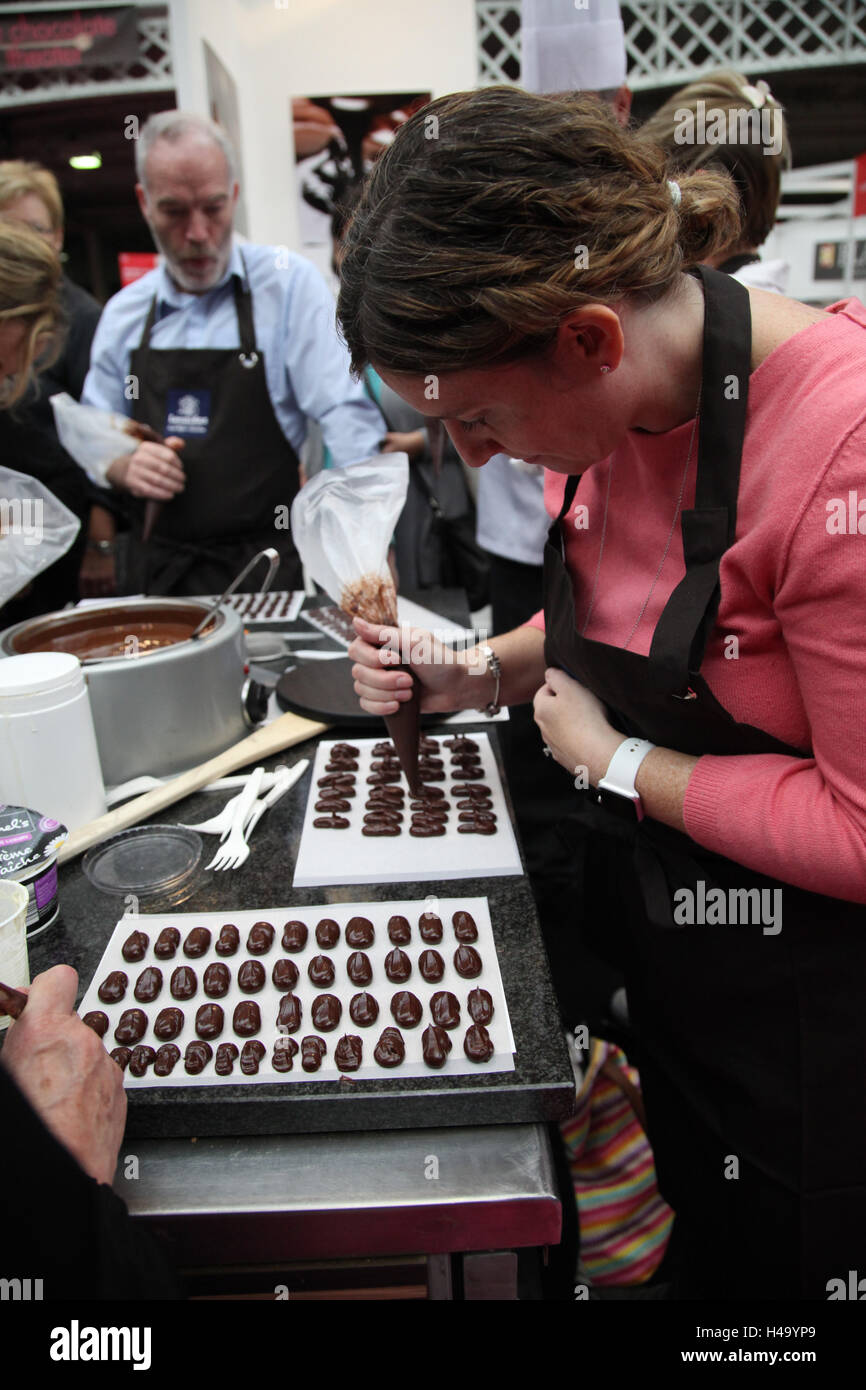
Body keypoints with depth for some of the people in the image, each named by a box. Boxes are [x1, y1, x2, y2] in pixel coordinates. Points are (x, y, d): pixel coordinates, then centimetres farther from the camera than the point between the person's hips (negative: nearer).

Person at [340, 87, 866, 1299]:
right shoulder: (608, 405, -7)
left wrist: (615, 760, -19)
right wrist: (477, 675, -5)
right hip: (646, 927, 6)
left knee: (769, 1261, 21)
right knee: (692, 1229, 29)